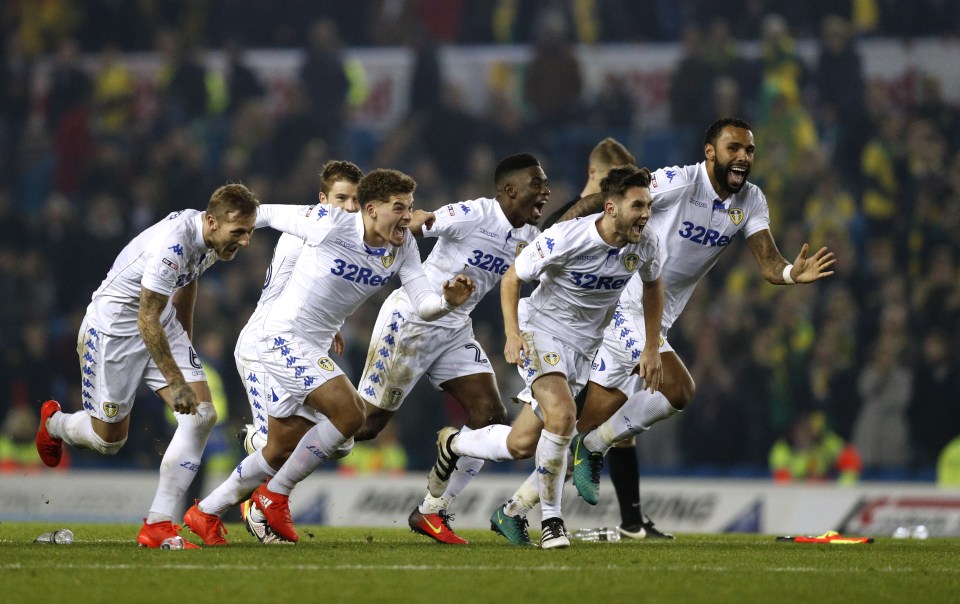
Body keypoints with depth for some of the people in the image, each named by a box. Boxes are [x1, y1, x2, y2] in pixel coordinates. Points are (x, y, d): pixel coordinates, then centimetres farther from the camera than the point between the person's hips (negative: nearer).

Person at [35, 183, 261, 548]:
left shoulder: (211, 240, -5)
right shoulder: (173, 244, -33)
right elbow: (147, 321, -29)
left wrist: (186, 347, 28)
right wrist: (175, 382, -28)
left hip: (162, 327, 8)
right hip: (113, 326, -8)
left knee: (202, 415, -10)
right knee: (109, 439, 5)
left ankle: (158, 524, -8)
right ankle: (53, 423, 41)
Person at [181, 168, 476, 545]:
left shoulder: (402, 247, 0)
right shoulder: (331, 225, -20)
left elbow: (423, 305, -7)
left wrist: (447, 301, -28)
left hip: (313, 347, 8)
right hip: (285, 335, -8)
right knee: (349, 415, -19)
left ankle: (205, 514, 27)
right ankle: (274, 497, -3)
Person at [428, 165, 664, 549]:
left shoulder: (645, 244, -10)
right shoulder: (565, 238, -24)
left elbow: (652, 286, 13)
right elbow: (512, 278, -10)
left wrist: (652, 348, 11)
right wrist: (512, 333, -22)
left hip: (580, 350, 5)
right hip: (540, 330, -5)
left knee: (521, 445, 1)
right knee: (562, 414, -30)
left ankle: (453, 444, 32)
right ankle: (551, 519, -11)